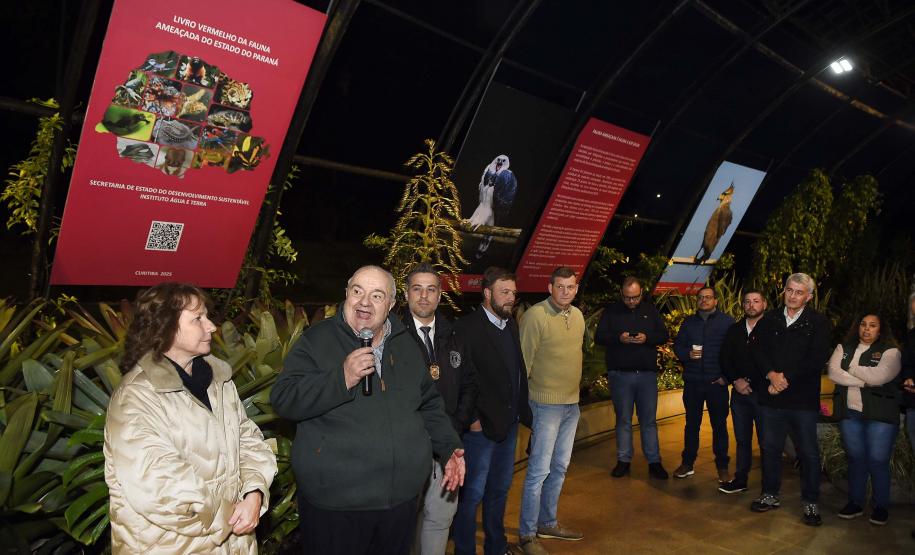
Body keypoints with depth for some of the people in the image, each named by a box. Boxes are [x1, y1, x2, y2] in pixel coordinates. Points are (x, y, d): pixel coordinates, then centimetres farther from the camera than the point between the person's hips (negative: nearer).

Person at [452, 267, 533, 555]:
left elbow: (518, 369, 11)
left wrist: (521, 410, 5)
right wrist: (471, 418, -17)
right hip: (481, 424, -7)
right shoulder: (467, 327, -14)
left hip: (509, 422, 7)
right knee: (472, 493, 3)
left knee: (500, 489, 20)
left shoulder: (511, 324, 8)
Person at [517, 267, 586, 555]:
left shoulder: (577, 316, 7)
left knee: (560, 467, 18)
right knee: (539, 471, -1)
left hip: (572, 403, 7)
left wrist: (575, 391, 16)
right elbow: (523, 362, -14)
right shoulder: (535, 316, -16)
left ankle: (548, 523, 34)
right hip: (546, 404, -7)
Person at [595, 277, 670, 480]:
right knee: (623, 419, 7)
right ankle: (623, 460, 17)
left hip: (647, 373, 1)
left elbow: (664, 334, 7)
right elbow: (599, 336, 0)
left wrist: (647, 338, -14)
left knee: (649, 419, 5)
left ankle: (654, 462, 13)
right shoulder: (611, 311, 2)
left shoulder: (650, 310, 7)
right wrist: (618, 338, -19)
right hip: (620, 373, -1)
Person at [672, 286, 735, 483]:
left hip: (717, 383, -3)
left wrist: (726, 376, -8)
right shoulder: (688, 322, 11)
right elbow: (677, 346, 10)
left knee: (719, 425, 5)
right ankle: (687, 463, 20)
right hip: (692, 382, 3)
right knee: (691, 424, 11)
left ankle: (722, 467, 15)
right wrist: (688, 354, -11)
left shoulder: (727, 322, 0)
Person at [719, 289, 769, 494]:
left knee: (766, 442, 1)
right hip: (739, 393, 5)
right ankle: (740, 479, 24)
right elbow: (725, 359, 12)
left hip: (763, 393, -5)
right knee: (742, 440, 14)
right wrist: (735, 380, -3)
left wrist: (751, 383, -12)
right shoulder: (734, 330, 12)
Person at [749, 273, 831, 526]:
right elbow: (756, 350, 2)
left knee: (808, 452, 6)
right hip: (771, 397, 3)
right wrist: (772, 375, -14)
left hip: (803, 399, -3)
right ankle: (770, 495, 27)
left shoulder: (818, 323, -3)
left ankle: (811, 502, 20)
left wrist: (786, 380, -13)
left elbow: (817, 361, -11)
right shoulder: (770, 319, 8)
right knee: (770, 447, 12)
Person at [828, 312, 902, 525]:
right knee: (855, 458, 9)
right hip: (850, 413, 3)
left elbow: (879, 376, -17)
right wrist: (864, 380, -12)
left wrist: (851, 369, -4)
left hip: (880, 414, -3)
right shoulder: (844, 348, 11)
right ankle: (855, 503, 20)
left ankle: (881, 506, 15)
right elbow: (833, 373, -4)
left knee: (878, 461, 0)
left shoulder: (890, 352, 0)